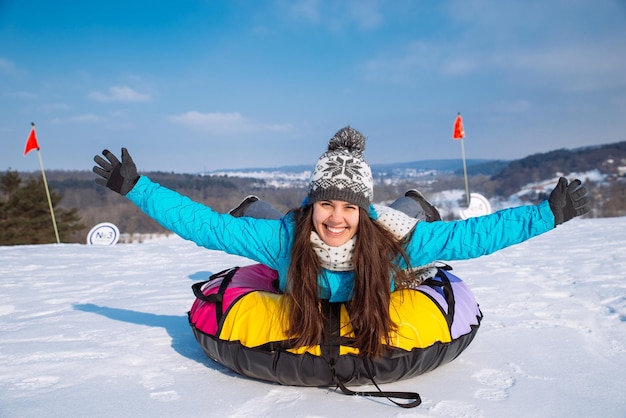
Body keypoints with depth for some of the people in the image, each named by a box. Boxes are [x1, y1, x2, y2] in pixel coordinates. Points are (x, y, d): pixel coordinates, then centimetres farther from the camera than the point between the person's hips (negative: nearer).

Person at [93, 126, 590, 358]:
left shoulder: (394, 239, -42)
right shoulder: (283, 236, -40)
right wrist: (135, 186, -37)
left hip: (376, 327, 0)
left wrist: (549, 213, -38)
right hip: (301, 321, 1)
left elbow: (471, 235, -37)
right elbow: (204, 224, -36)